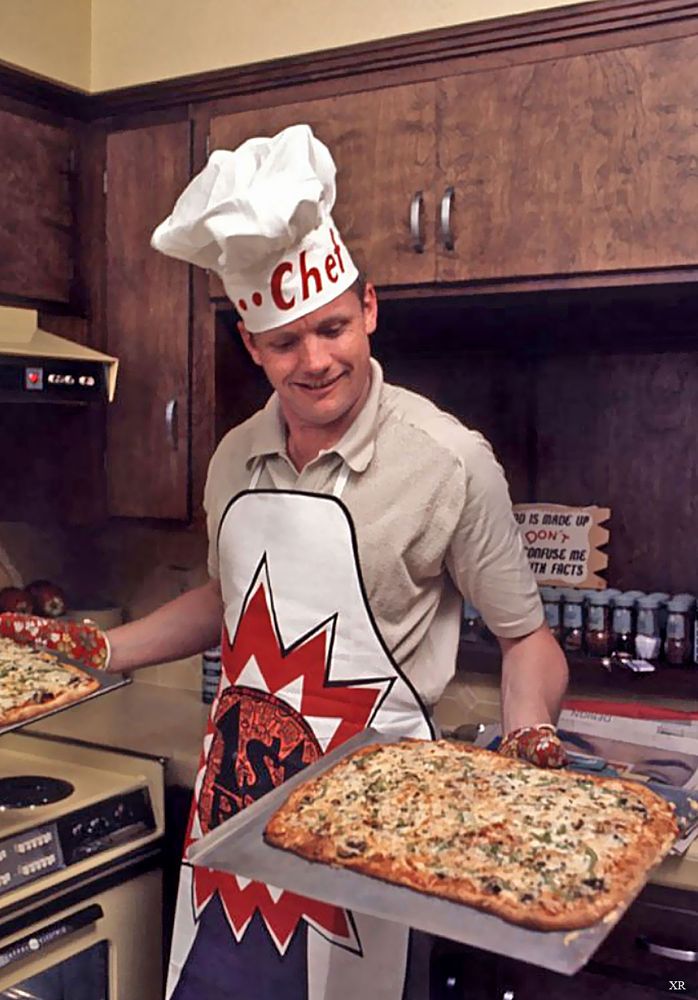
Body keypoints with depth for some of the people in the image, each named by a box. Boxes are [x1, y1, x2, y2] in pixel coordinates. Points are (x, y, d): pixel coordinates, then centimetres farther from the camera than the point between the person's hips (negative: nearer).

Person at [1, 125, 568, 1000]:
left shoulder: (449, 460, -15)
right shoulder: (236, 459, 2)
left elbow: (524, 635, -5)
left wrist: (528, 740, -22)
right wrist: (103, 652, 14)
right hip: (230, 797, 6)